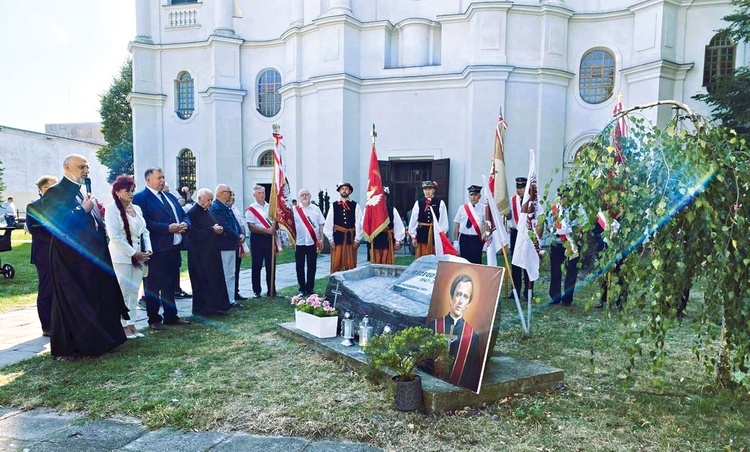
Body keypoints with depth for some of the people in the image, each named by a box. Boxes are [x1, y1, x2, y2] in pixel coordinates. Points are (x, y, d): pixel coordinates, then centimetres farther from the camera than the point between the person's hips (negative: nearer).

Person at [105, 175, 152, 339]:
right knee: (123, 291, -3)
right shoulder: (112, 209, -6)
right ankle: (123, 325, 6)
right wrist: (134, 253, -14)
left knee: (134, 291, 8)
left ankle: (131, 324, 15)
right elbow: (114, 236, -13)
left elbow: (144, 231, 14)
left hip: (139, 256, 6)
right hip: (122, 256, -6)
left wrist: (147, 250, -2)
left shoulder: (137, 208, 13)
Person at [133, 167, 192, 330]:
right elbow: (145, 222, -19)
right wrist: (168, 228, -23)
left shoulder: (169, 196, 17)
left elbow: (183, 214, 18)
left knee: (170, 285, 16)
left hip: (174, 247, 8)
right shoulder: (140, 198, -8)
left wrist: (184, 224, -3)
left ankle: (171, 316, 26)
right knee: (153, 286, 5)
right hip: (156, 249, -8)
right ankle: (154, 319, 15)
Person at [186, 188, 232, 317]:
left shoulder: (210, 212, 14)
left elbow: (216, 227, 22)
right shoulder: (192, 213, -11)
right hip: (199, 254, -8)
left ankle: (215, 306, 18)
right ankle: (201, 308, 7)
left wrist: (219, 230, -1)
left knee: (216, 279, 9)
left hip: (213, 252, 8)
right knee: (202, 281, -3)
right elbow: (194, 234, -20)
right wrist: (212, 230, -20)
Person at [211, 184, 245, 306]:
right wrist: (238, 238, -11)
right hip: (224, 246, -10)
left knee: (231, 275, 15)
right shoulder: (216, 208, -16)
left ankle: (231, 299, 22)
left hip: (232, 245, 10)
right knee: (225, 276, -3)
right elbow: (226, 227, -21)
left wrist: (241, 235, -2)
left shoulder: (227, 207, 14)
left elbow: (235, 222, 15)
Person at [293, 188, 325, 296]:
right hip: (299, 242, -1)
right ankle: (302, 289, 14)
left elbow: (321, 225, 8)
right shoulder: (294, 210, 3)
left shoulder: (316, 209, 7)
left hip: (313, 242, 1)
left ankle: (310, 288, 16)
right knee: (300, 267, 3)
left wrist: (321, 239, 3)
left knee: (312, 266, 5)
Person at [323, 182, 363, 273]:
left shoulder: (355, 206, 3)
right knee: (336, 263, 1)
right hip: (337, 238, 0)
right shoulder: (334, 205, 5)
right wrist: (330, 239, -1)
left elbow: (359, 223, 1)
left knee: (350, 264, 5)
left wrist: (357, 239, -3)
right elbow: (328, 223, 3)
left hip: (351, 238, 0)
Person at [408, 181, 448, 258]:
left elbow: (444, 221, -1)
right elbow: (413, 220, 3)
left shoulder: (440, 203, -1)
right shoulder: (418, 203, 2)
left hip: (436, 233, -1)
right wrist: (413, 236, 2)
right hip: (422, 233, 1)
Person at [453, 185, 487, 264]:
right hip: (464, 238, 2)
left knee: (476, 261, 1)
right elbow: (456, 225, 6)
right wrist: (456, 241, 4)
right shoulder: (462, 208, 3)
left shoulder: (484, 208, -2)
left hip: (477, 239, -2)